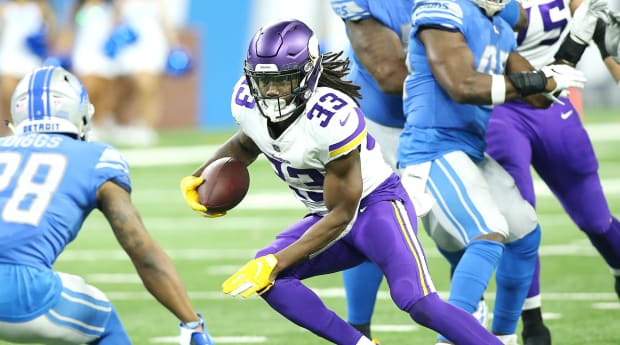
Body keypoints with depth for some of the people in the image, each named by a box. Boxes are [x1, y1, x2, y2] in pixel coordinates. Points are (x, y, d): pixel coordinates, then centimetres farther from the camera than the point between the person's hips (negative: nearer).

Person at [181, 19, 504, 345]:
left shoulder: (333, 117, -32)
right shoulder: (247, 102, -11)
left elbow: (342, 214, -24)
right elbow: (245, 145, 18)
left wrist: (277, 262, -28)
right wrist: (199, 177, 2)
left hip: (377, 203, -7)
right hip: (326, 214, 7)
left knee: (417, 301, -28)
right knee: (266, 277, -18)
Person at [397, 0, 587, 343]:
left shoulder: (500, 30, 14)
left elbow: (538, 98, 17)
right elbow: (462, 87, -24)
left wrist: (551, 80, -5)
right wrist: (537, 81, -20)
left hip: (470, 153, 10)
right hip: (433, 151, -10)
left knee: (525, 234, 17)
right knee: (489, 237, -24)